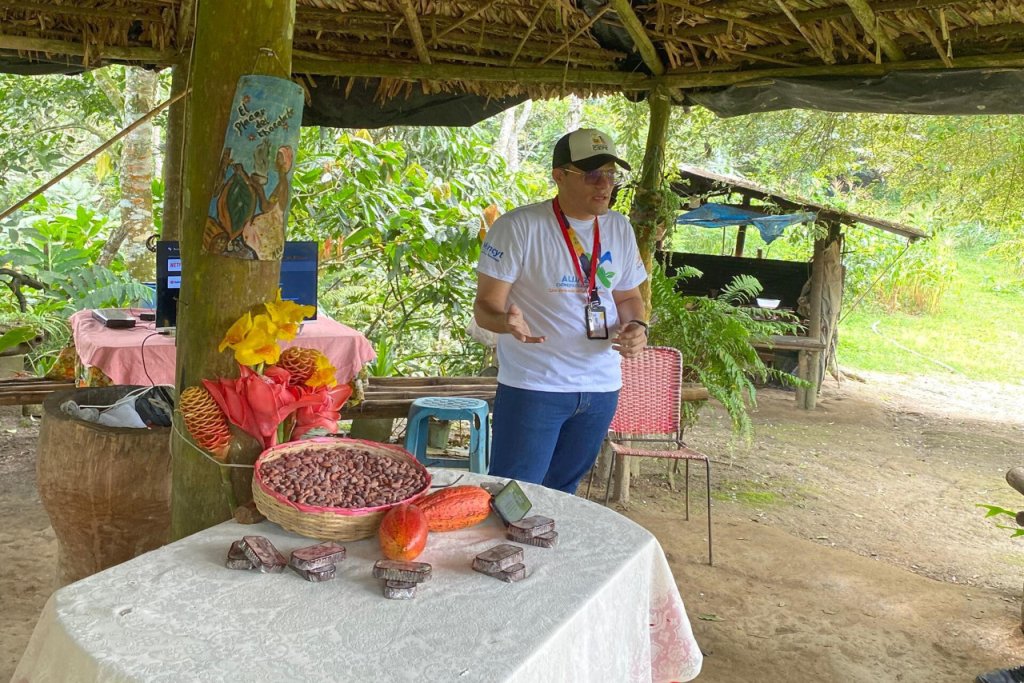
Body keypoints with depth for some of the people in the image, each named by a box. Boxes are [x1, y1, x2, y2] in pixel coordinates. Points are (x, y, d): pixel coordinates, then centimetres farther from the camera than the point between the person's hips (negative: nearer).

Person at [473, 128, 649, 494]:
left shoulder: (619, 228, 8)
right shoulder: (519, 226, -10)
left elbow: (628, 297, 17)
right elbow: (486, 305, -11)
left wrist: (636, 326, -6)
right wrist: (507, 321, -34)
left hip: (601, 387, 5)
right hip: (533, 386, -5)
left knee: (561, 494, 16)